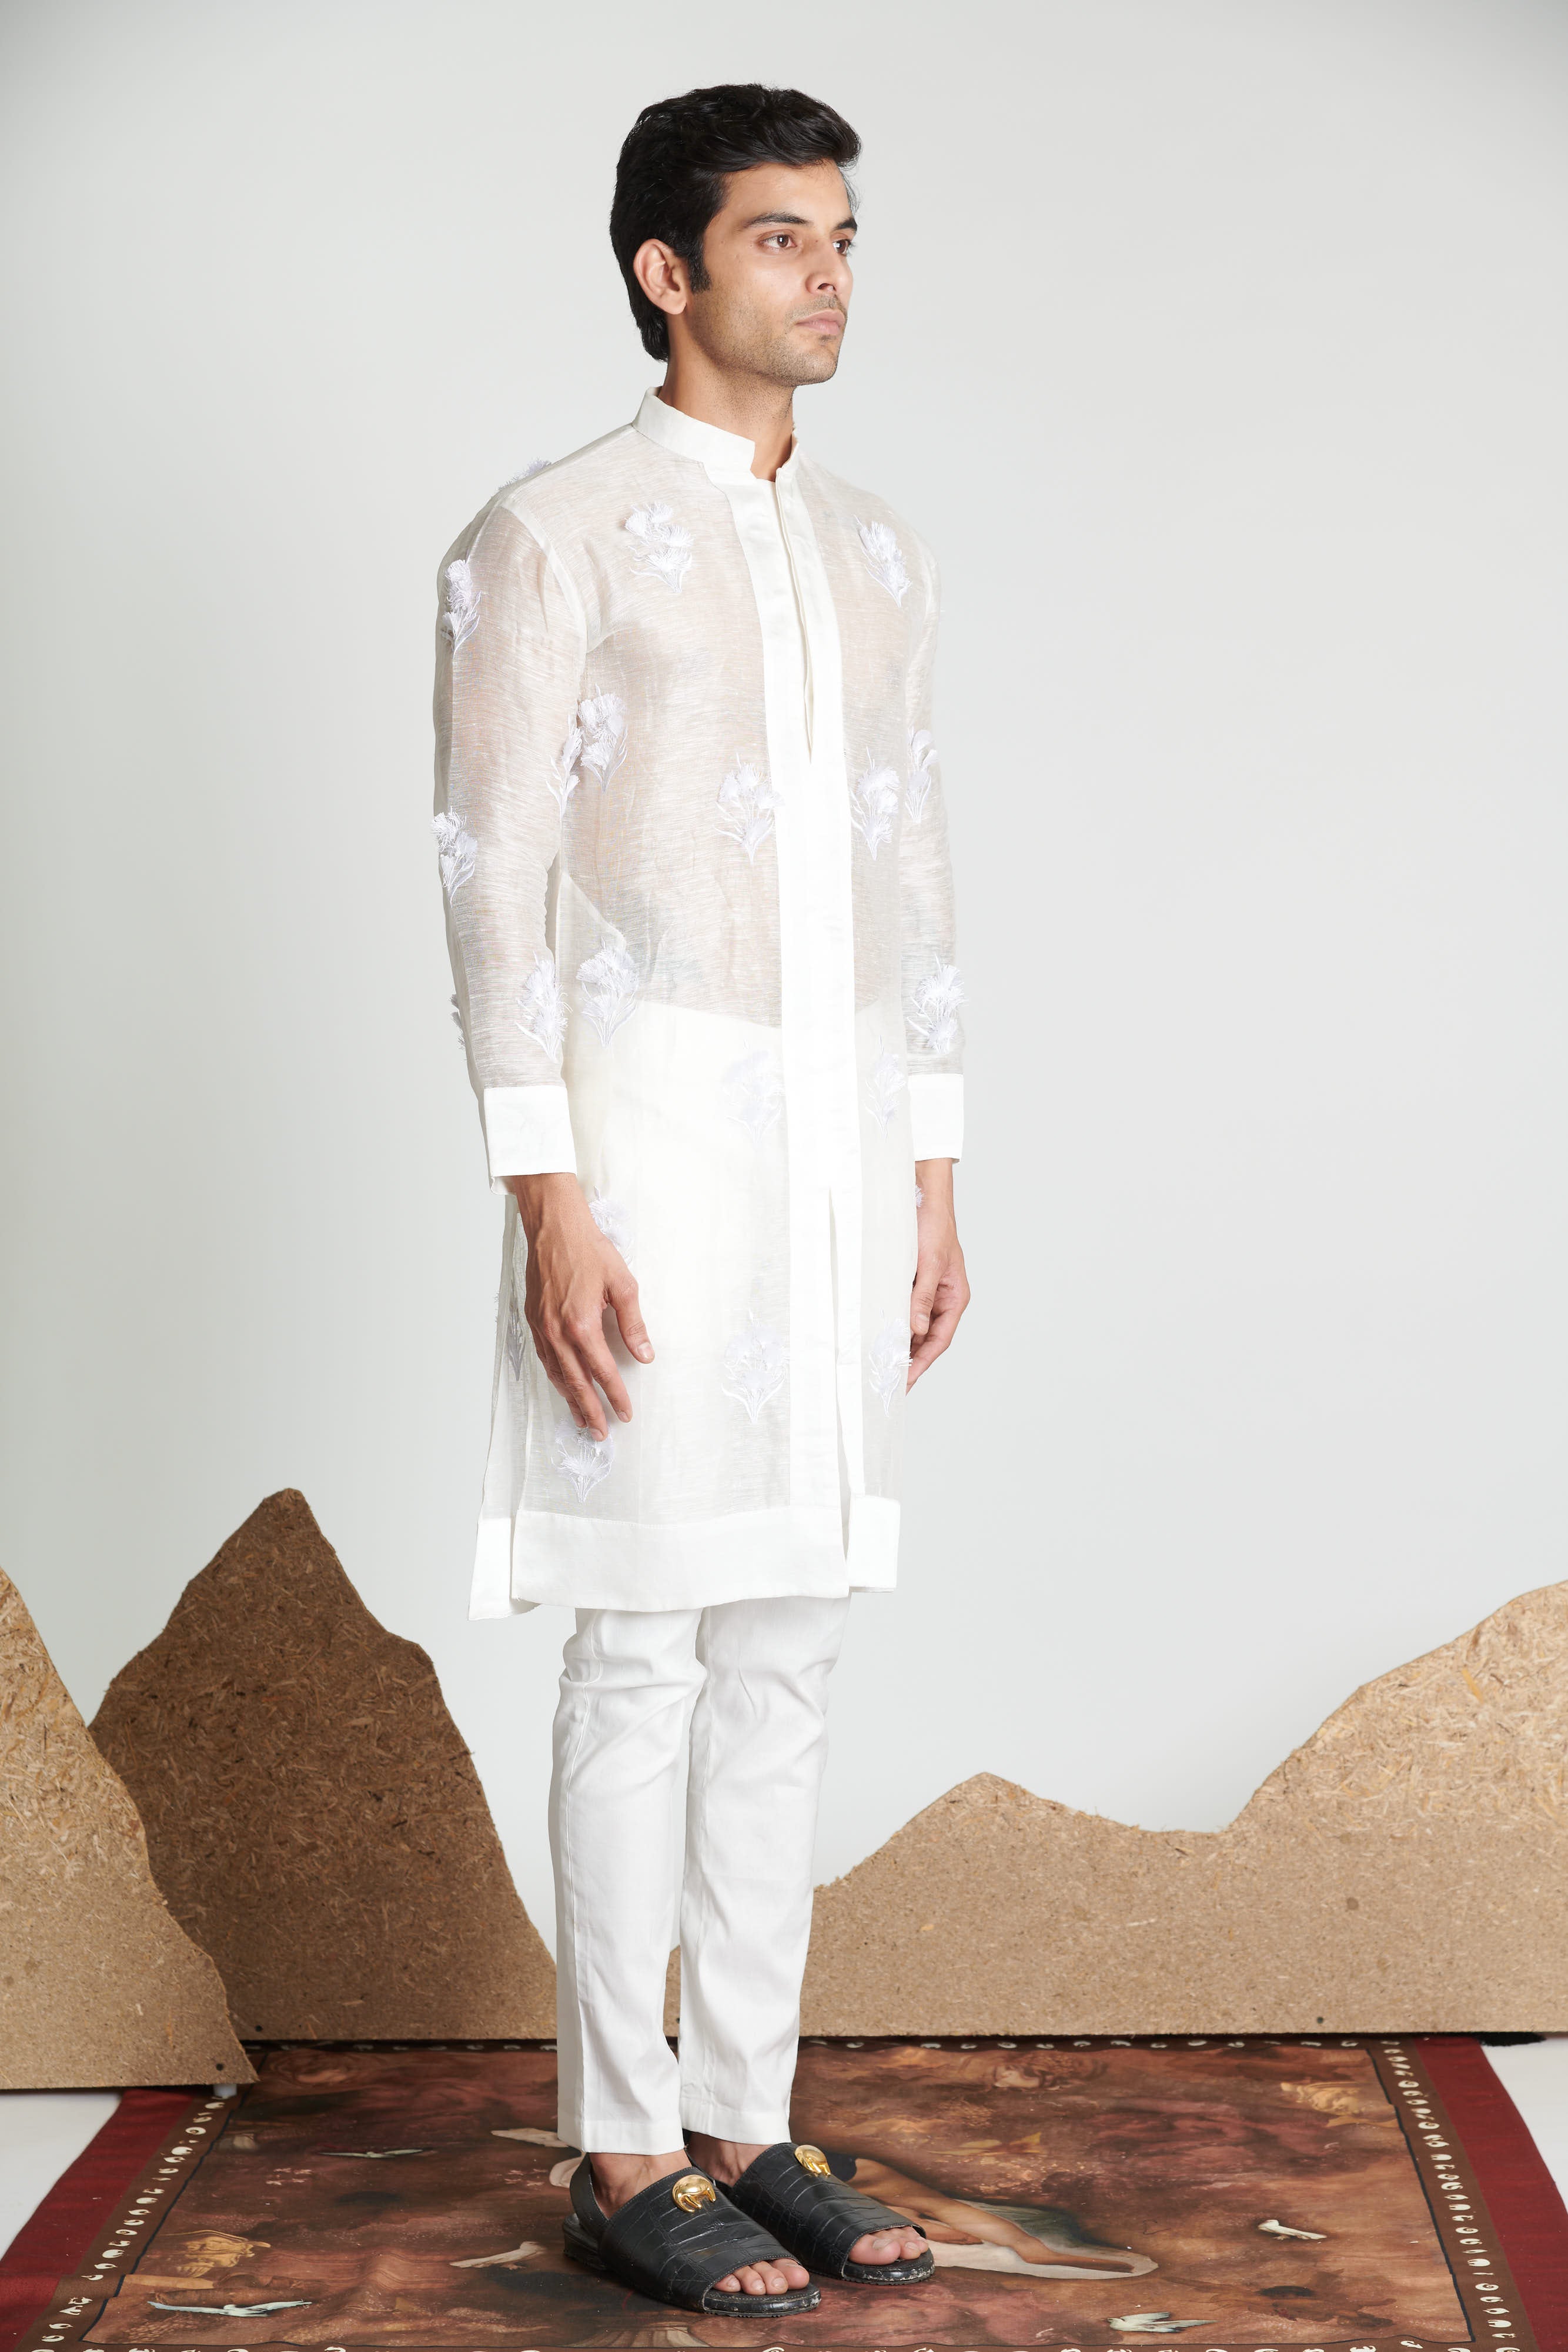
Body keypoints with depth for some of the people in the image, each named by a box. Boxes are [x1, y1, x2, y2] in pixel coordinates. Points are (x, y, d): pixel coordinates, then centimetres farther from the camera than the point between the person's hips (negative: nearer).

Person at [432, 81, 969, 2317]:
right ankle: (622, 2154, 8)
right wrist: (547, 1201, -16)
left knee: (783, 1650, 9)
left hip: (843, 1138, 7)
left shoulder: (873, 546, 15)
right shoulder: (551, 536, -5)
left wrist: (931, 1177, 12)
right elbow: (496, 877, -10)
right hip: (652, 1124, -6)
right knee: (648, 1651, -3)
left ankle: (747, 2127, 17)